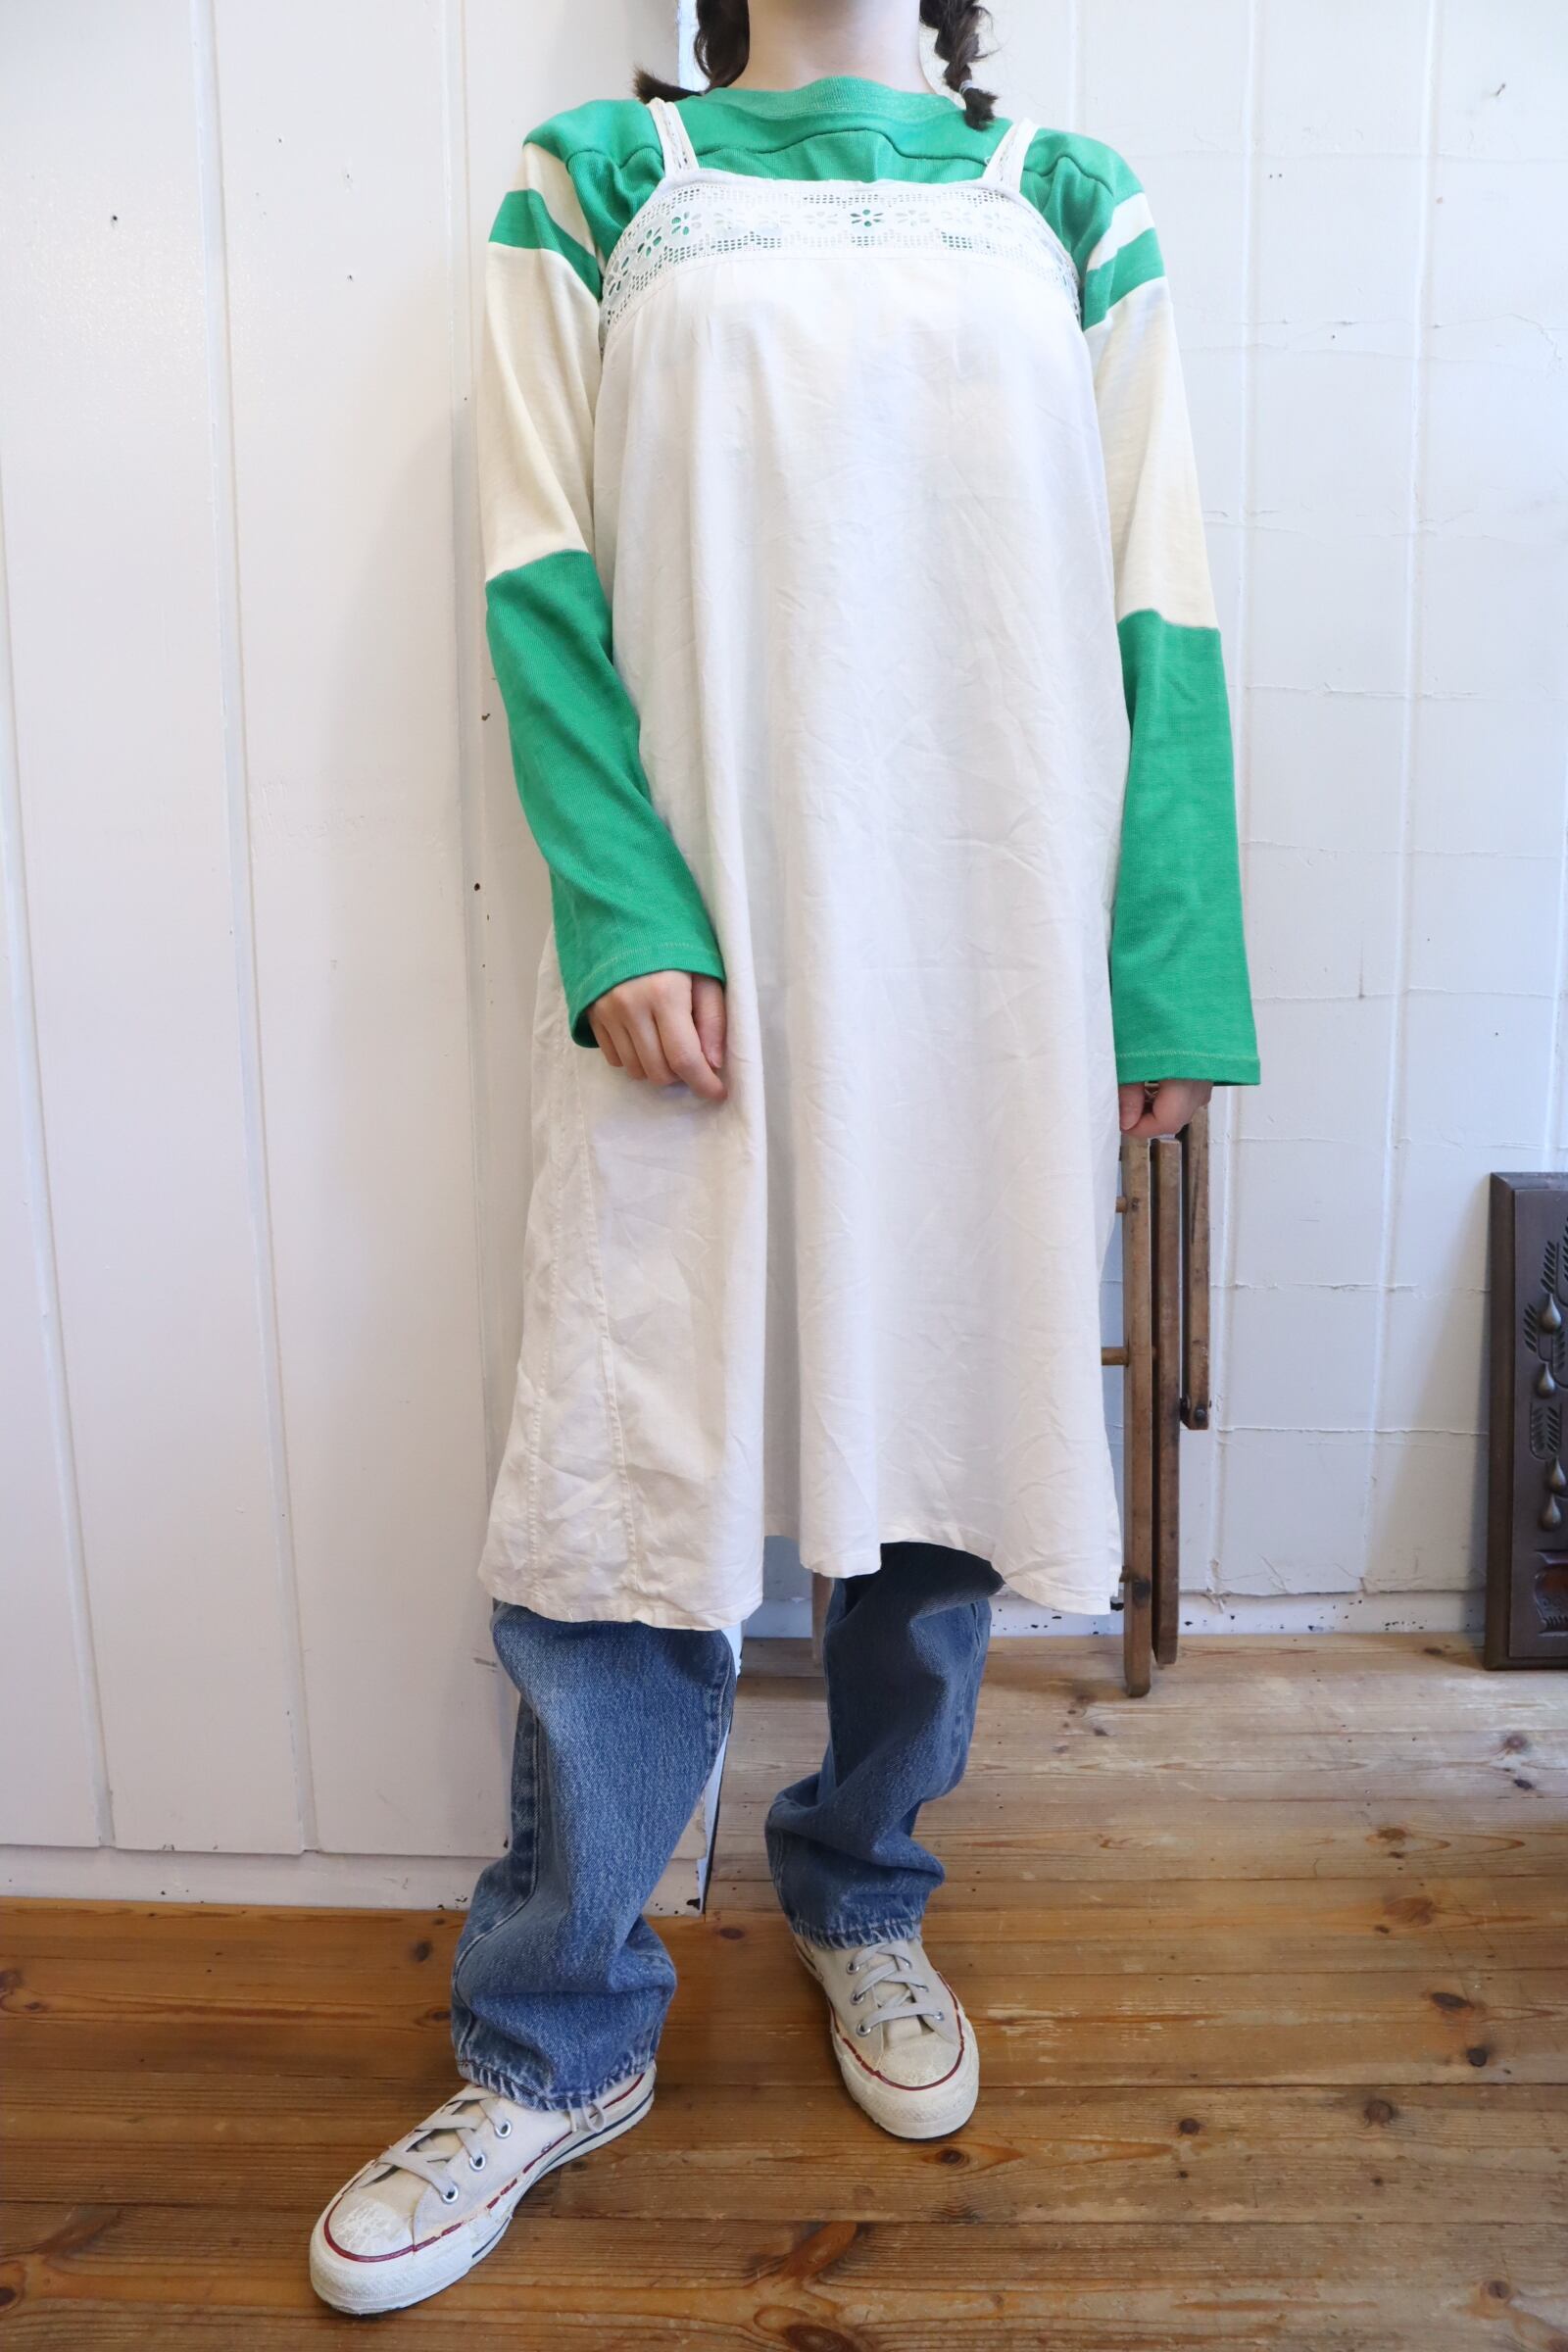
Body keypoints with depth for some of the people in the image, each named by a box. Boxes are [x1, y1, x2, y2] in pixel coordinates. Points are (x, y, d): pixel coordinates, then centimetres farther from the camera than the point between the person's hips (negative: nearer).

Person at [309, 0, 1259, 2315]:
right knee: (622, 1476, -2)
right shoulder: (597, 188, 13)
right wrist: (625, 917, -12)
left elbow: (1155, 623, 7)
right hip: (701, 949, -1)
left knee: (941, 1437, 8)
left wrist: (1166, 978, -2)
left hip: (994, 947, 2)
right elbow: (548, 586, 2)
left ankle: (860, 1900, 33)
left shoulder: (1071, 210, 15)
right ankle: (557, 2044, 18)